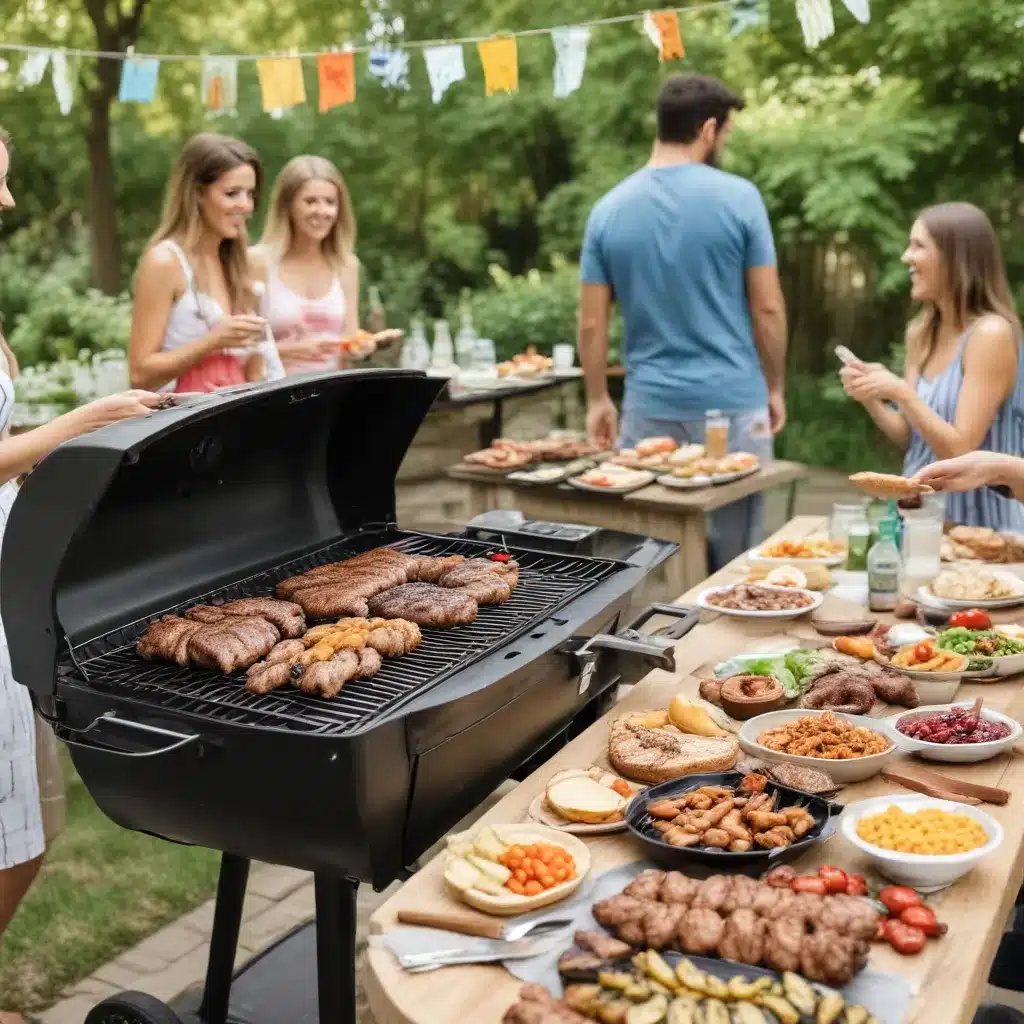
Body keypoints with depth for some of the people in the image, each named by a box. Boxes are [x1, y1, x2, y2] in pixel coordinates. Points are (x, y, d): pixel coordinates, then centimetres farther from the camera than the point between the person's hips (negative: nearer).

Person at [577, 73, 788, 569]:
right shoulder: (738, 197, -6)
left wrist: (598, 400, 12)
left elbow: (591, 323, 2)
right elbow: (767, 308, -4)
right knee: (733, 558, 8)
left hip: (650, 406, 3)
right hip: (733, 401, -2)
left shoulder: (609, 209, 2)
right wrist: (775, 387, 8)